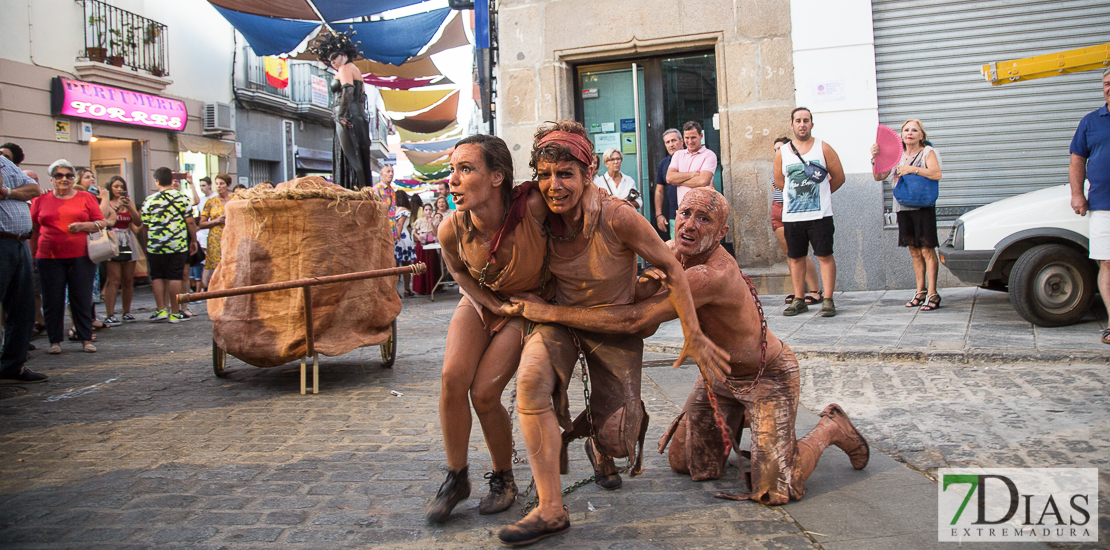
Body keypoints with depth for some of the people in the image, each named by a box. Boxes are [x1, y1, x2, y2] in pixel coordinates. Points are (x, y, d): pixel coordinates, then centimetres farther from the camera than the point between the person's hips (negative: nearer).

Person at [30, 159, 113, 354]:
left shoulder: (86, 198, 8)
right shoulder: (41, 200, 10)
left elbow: (102, 223, 5)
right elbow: (33, 230, 12)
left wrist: (83, 226, -12)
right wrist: (31, 255, 7)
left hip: (81, 257, -1)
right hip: (49, 258, 1)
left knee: (82, 299, 2)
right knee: (52, 301, 3)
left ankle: (86, 339, 11)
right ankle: (55, 341, 12)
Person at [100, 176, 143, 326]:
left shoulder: (129, 203, 15)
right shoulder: (106, 204, 4)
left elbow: (138, 223, 3)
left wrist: (130, 207, -10)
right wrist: (117, 207, -15)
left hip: (128, 242, 4)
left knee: (128, 280, 5)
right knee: (114, 280, -11)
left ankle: (127, 312, 14)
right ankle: (110, 315, -10)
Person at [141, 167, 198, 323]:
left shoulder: (149, 201, 0)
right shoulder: (182, 198, -1)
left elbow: (145, 226, 5)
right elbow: (190, 222, -1)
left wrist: (146, 245, 17)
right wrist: (193, 240, 10)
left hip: (155, 246, 0)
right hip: (178, 246, 0)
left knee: (157, 277, 13)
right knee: (174, 277, 3)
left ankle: (161, 309, 8)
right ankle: (175, 313, 5)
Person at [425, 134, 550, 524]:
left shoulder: (531, 207, -37)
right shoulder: (452, 229, -24)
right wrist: (495, 305, -10)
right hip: (479, 301, 3)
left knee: (484, 394, -11)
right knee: (453, 377, -16)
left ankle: (503, 479, 16)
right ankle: (456, 478, 6)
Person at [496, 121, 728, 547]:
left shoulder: (617, 216, -27)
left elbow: (671, 268, -17)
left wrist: (694, 337, -15)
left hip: (614, 327, -2)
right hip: (559, 317, 2)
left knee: (617, 441, -5)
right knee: (530, 379, -31)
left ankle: (602, 446, 38)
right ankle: (550, 510, -20)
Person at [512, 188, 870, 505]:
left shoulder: (713, 276, -38)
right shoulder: (672, 253, -9)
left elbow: (635, 320, -42)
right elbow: (646, 327, -5)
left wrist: (551, 312, -39)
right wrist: (652, 279, -25)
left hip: (768, 376, -7)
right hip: (718, 373, 7)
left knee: (773, 492, -11)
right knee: (684, 463, 7)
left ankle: (830, 428, 16)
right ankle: (740, 420, 34)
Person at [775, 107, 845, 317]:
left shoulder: (823, 148, 1)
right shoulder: (782, 153, 7)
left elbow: (839, 177, 5)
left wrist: (820, 194, 11)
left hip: (820, 215, -2)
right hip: (791, 215, 3)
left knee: (825, 256, -3)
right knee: (795, 258, 7)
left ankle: (827, 300, 2)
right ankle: (799, 300, 16)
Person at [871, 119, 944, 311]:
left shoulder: (927, 152, 0)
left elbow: (937, 174, -16)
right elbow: (879, 177, 8)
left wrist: (912, 169, -20)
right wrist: (875, 158, -7)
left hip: (923, 207, -5)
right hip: (903, 208, 5)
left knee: (927, 250, -6)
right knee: (914, 251, 9)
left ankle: (932, 294, -5)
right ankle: (920, 291, 16)